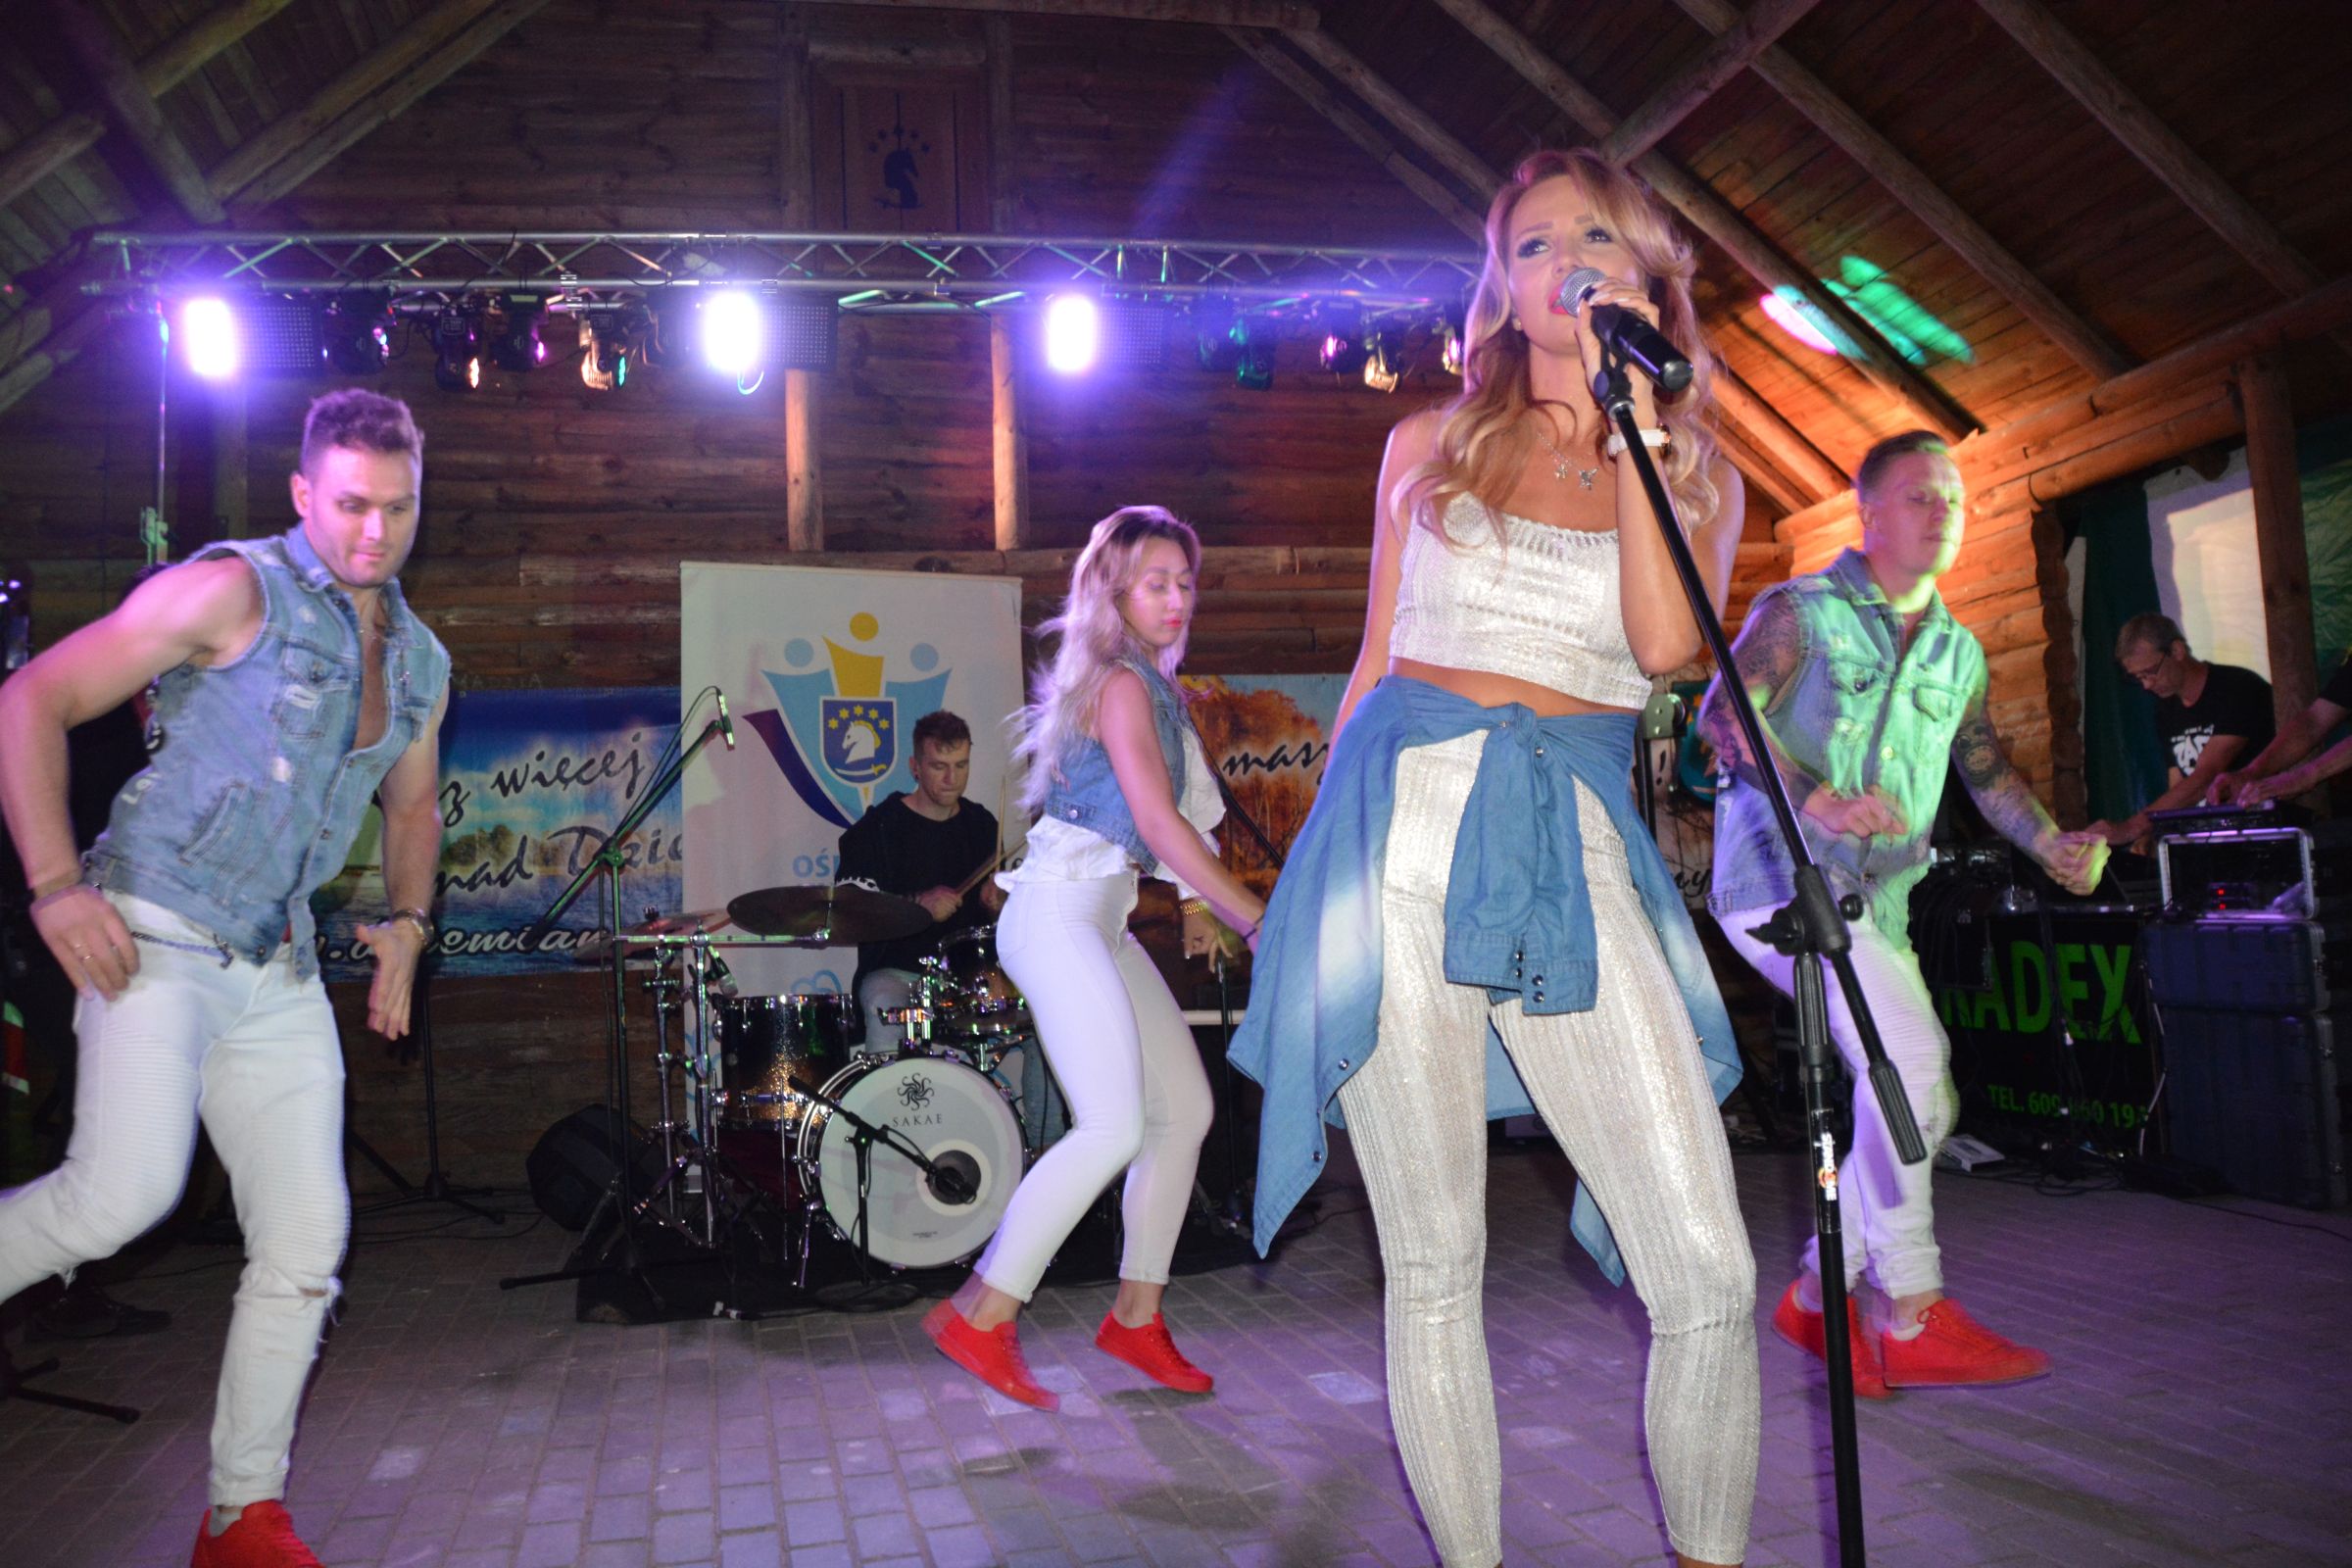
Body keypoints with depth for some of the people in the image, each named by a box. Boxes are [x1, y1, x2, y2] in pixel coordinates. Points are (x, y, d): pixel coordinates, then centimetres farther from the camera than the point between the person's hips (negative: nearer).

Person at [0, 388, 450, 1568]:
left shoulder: (419, 661, 12)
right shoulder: (233, 590, -8)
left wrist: (408, 918, 12)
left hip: (280, 971, 6)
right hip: (154, 938, -6)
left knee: (306, 1242, 2)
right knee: (127, 1190, -26)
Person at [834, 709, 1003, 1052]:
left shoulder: (981, 824, 12)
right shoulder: (877, 827, -3)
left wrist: (994, 899, -3)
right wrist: (919, 903, -22)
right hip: (894, 970, -4)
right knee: (885, 1012, -36)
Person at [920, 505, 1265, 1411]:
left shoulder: (1148, 684, 19)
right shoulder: (1122, 683, -10)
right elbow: (1161, 823, -17)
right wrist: (1258, 920, -14)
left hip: (1100, 918, 10)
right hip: (1060, 912, -10)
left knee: (1185, 1109, 5)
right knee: (1114, 1127, -17)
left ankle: (1136, 1316, 15)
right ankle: (980, 1317, -7)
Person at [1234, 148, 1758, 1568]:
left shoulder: (1701, 476, 13)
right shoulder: (1433, 443, 14)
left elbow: (1668, 648, -8)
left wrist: (1627, 421, -6)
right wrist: (1326, 852, 13)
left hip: (1575, 848, 1)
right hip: (1402, 822, 0)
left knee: (1711, 1275, -7)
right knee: (1434, 1265, 3)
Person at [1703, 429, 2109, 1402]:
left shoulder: (1958, 652, 20)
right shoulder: (1799, 611, 0)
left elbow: (1986, 768, 24)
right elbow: (1722, 712, -14)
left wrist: (2049, 843, 4)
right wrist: (1818, 802, -27)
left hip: (1879, 900, 8)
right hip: (1779, 881, -8)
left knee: (1926, 1102, 3)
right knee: (1911, 1046, -24)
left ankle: (1819, 1294, 19)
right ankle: (1911, 1315, -14)